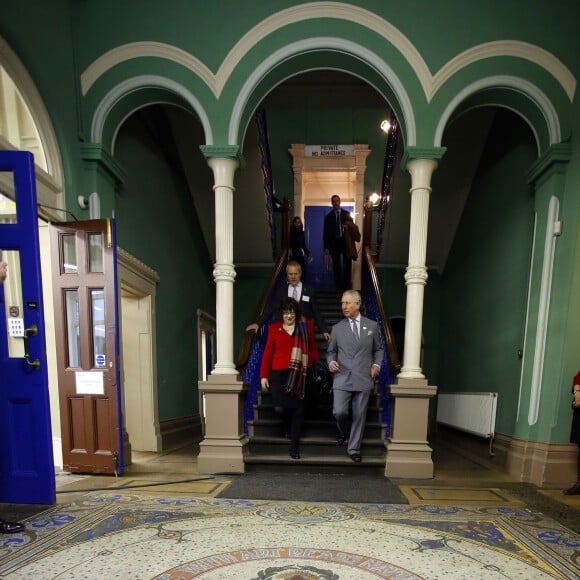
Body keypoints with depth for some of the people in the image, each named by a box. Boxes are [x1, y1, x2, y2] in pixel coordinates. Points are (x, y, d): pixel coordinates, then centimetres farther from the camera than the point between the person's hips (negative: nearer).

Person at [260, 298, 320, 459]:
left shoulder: (306, 326, 7)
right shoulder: (274, 328, 7)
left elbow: (313, 349, 10)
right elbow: (267, 353, 7)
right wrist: (264, 375, 3)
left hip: (300, 374, 0)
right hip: (279, 373, 0)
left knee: (298, 408, -1)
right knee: (280, 408, -9)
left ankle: (294, 445, 15)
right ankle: (288, 425, 28)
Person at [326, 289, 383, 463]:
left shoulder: (372, 326, 5)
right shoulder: (337, 328, 5)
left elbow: (378, 349, 15)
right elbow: (331, 351, 12)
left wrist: (377, 364, 0)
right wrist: (331, 362, -8)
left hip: (363, 379, 1)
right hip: (342, 378, 0)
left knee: (359, 416, 7)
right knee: (339, 412, -9)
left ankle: (354, 449, 25)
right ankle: (344, 430, 26)